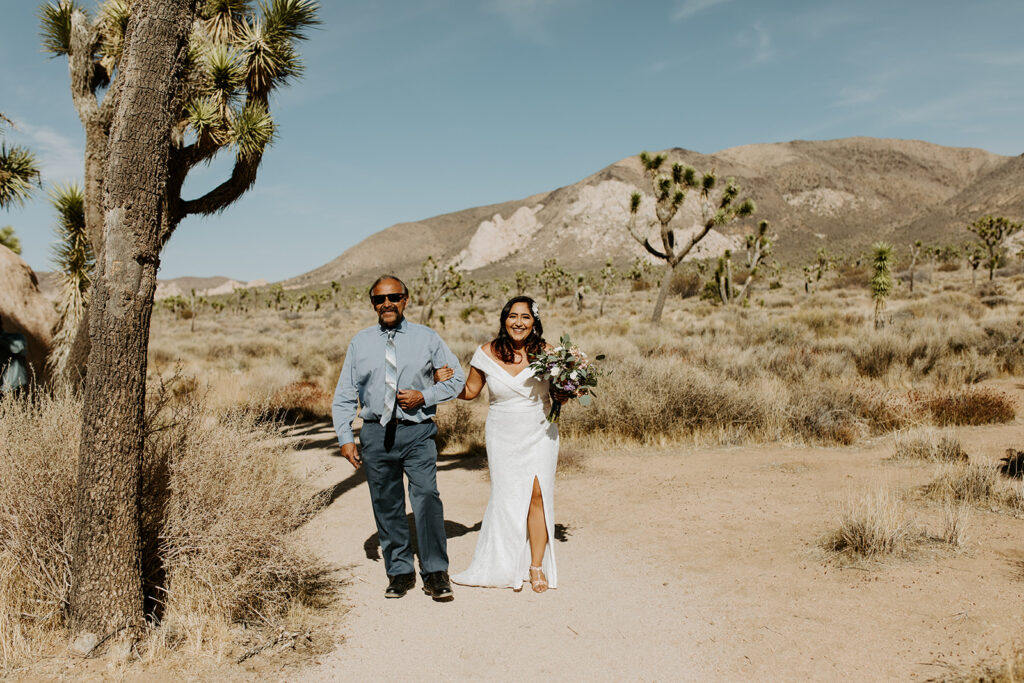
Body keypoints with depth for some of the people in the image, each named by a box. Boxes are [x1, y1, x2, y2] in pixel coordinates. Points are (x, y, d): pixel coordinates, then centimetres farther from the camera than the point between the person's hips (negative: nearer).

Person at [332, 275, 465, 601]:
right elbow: (344, 394, 10)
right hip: (376, 433, 2)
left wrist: (424, 396, -8)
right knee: (386, 505, 8)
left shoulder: (427, 338, 4)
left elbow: (456, 379, 8)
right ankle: (399, 572, 21)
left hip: (418, 431, -2)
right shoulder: (360, 342, 8)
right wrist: (345, 437, 0)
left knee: (427, 498, -12)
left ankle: (436, 574, -2)